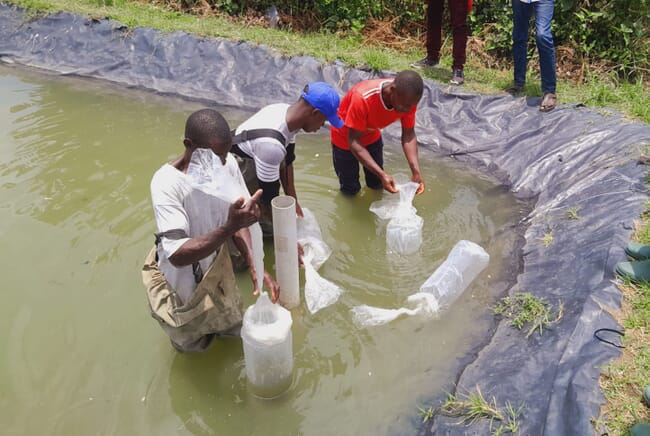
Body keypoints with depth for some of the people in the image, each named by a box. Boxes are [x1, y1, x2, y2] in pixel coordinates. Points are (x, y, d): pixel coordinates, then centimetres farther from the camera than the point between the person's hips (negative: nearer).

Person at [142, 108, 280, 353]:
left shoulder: (228, 163, -19)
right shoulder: (167, 183, -34)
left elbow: (238, 222, -12)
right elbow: (178, 256, -39)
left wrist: (255, 266, -28)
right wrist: (229, 226, -50)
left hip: (216, 266, 4)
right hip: (182, 277, -4)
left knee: (234, 329, 22)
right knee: (193, 344, 18)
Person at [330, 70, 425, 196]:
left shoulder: (408, 98, -27)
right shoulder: (362, 98, -43)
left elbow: (409, 135, -18)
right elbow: (354, 142, -35)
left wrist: (416, 171, -32)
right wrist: (382, 174, -43)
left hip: (372, 136, 4)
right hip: (345, 138, -4)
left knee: (377, 184, 13)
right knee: (350, 189, 3)